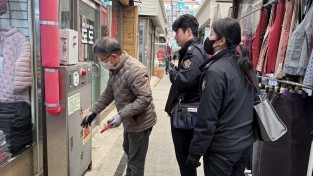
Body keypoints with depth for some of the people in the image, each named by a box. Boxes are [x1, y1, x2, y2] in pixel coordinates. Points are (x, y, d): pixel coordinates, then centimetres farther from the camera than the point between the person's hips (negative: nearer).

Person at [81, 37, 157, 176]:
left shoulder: (134, 70, -29)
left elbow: (145, 98, -32)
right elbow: (108, 93, 11)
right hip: (130, 121, 10)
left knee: (136, 161, 6)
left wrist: (121, 116, -32)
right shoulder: (114, 68, 2)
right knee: (128, 151, 29)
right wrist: (93, 111, 6)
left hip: (140, 122, -10)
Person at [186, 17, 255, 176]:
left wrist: (195, 151, -12)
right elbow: (246, 105, 10)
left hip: (222, 148, -7)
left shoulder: (216, 71, -22)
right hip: (246, 143, 7)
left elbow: (207, 118, -22)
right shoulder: (245, 64, 2)